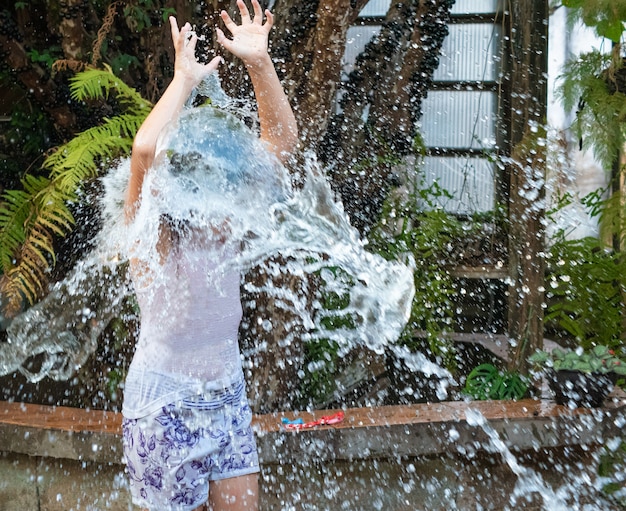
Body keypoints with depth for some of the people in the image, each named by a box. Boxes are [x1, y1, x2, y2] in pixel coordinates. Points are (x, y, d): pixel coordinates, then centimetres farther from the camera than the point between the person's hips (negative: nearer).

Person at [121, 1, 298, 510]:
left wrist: (259, 62, -16)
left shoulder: (226, 225, -3)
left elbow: (283, 140, -6)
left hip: (227, 395, 5)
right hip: (166, 404, -5)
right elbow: (144, 151, -38)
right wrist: (184, 78, -26)